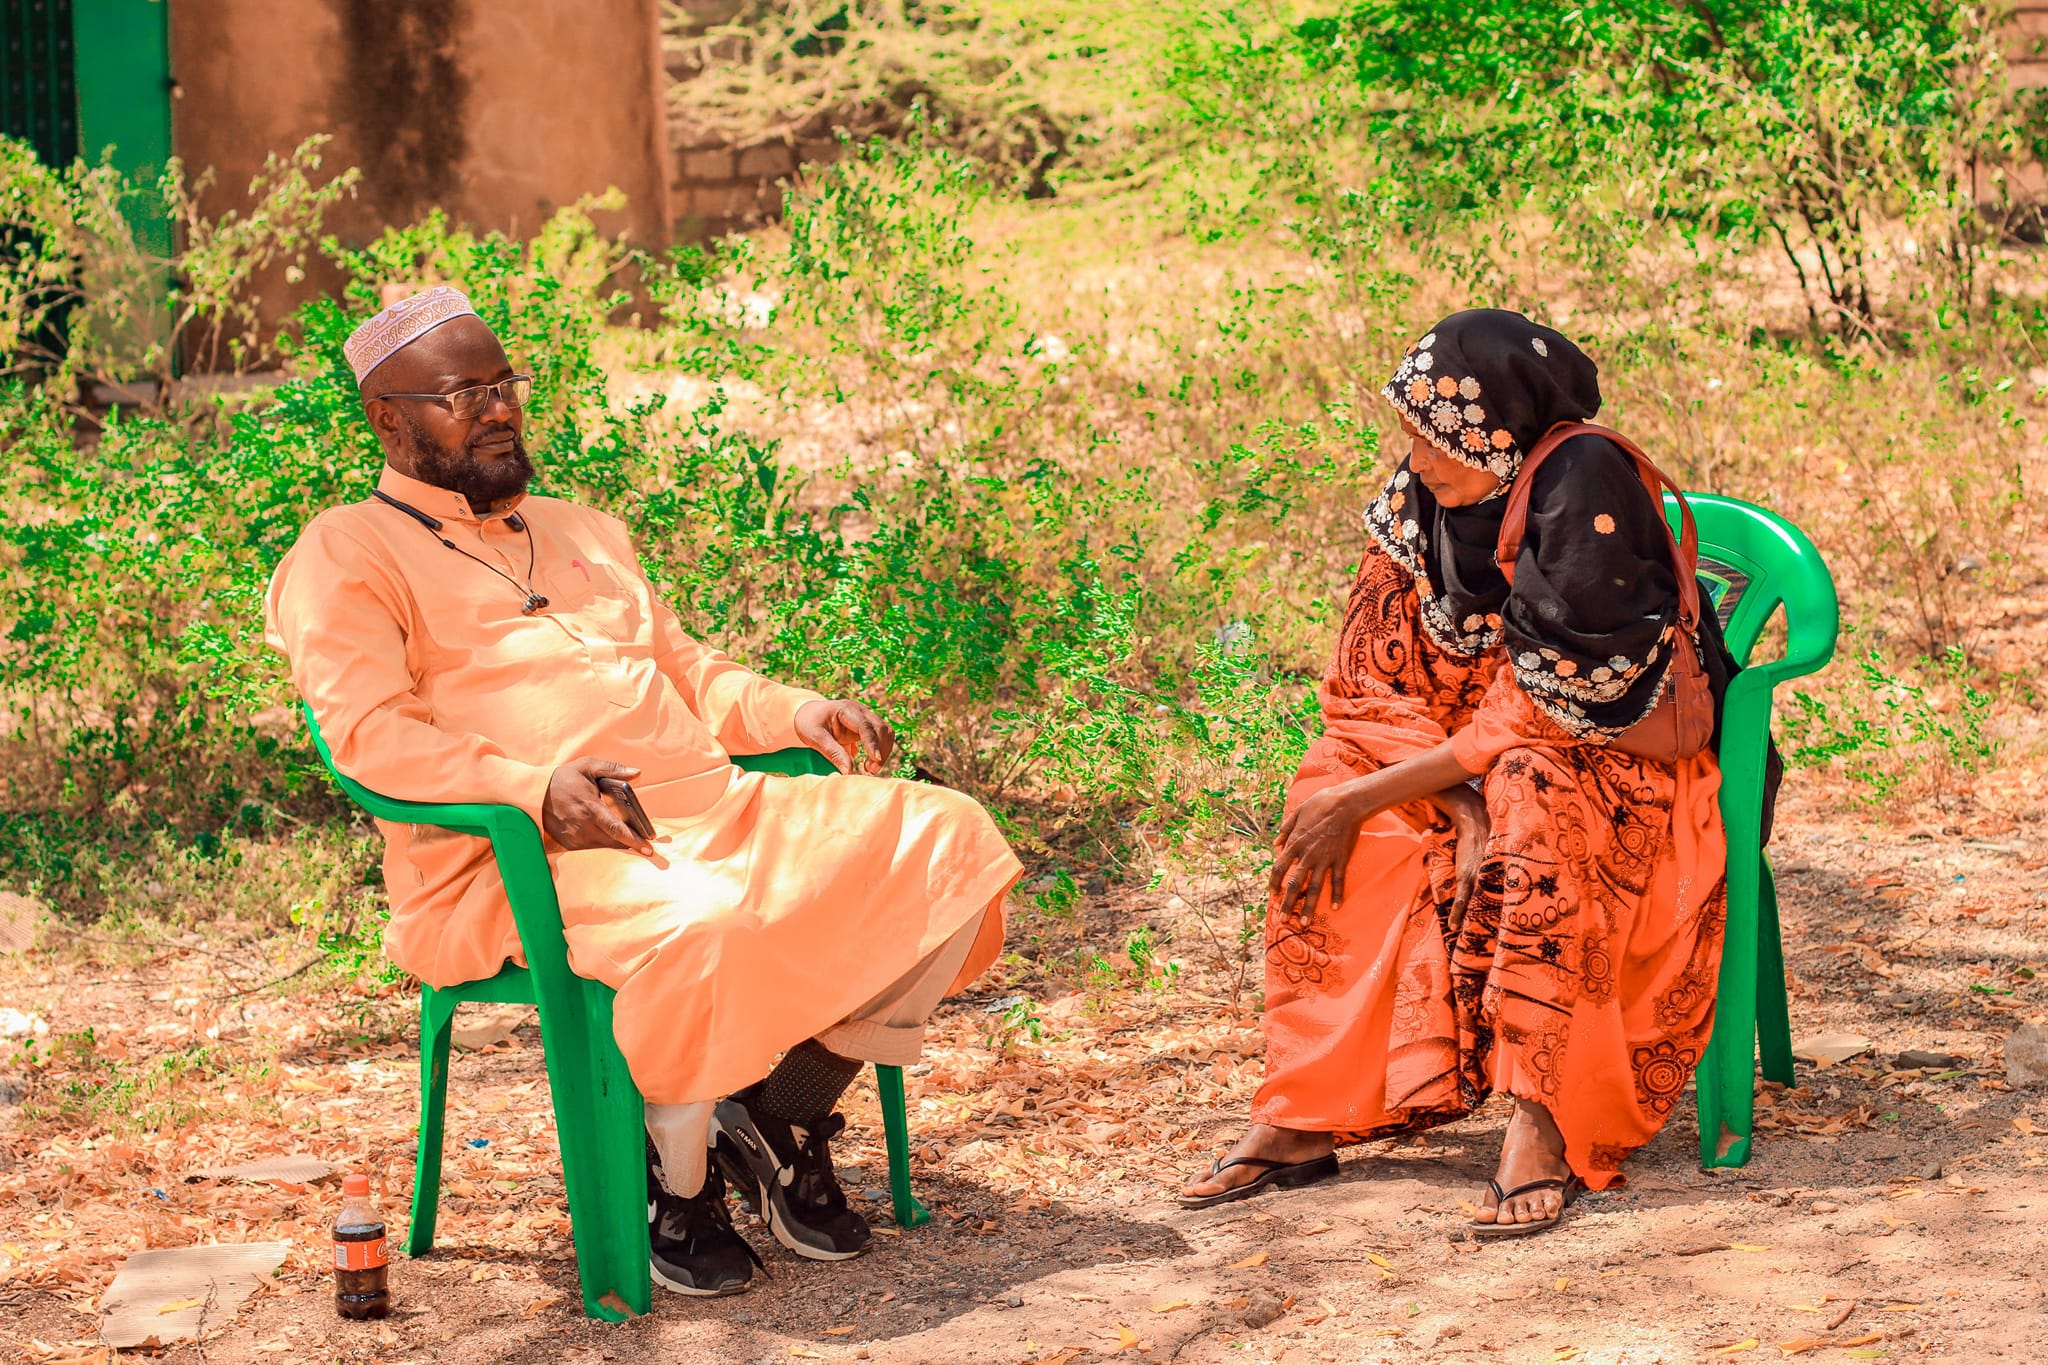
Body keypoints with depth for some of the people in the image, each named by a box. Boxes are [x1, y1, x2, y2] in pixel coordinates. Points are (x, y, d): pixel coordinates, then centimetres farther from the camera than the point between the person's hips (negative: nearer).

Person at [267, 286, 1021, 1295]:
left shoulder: (581, 533, 30)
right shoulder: (345, 556, 4)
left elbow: (687, 670, 32)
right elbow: (371, 734, -11)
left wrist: (792, 712, 10)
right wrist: (532, 787, -27)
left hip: (711, 813, 8)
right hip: (517, 863, -7)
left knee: (945, 841, -10)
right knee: (700, 935, -40)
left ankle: (782, 1117, 0)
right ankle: (674, 1177, -11)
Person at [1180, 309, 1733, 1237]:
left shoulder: (1586, 486, -23)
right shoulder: (1418, 499, -3)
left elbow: (1547, 710, -24)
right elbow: (1374, 684, -3)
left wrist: (1375, 793, -24)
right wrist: (1460, 805, -22)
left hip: (1618, 769, -6)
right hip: (1468, 760, 6)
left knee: (1532, 807, -37)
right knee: (1326, 802, -16)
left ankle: (1541, 1124, -36)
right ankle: (1301, 1117, -17)